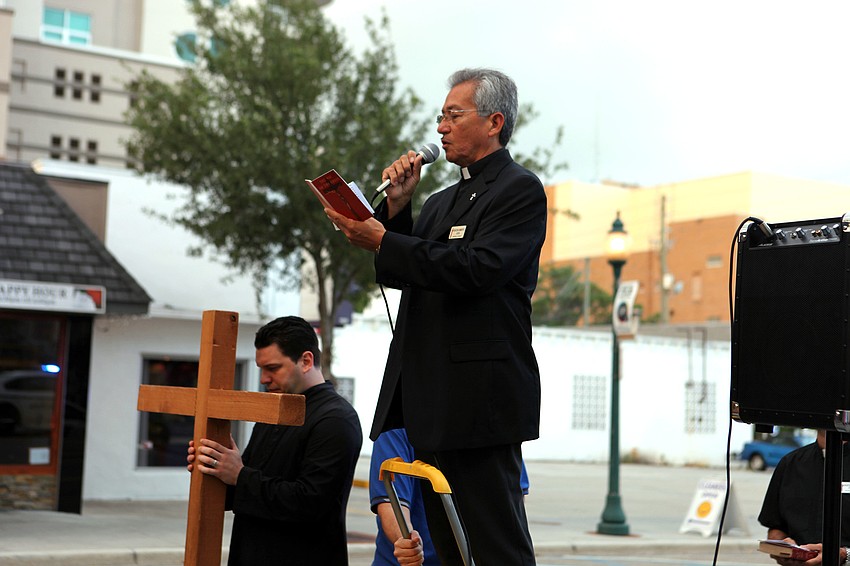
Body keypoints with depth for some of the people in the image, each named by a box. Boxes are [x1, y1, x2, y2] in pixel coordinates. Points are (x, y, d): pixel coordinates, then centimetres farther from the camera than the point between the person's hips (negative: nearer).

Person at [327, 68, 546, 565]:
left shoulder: (521, 190, -4)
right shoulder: (443, 200, 23)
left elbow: (476, 268, -19)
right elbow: (402, 276, 19)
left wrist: (382, 240, -18)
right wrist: (398, 206, 7)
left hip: (478, 394, -9)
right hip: (428, 398, 9)